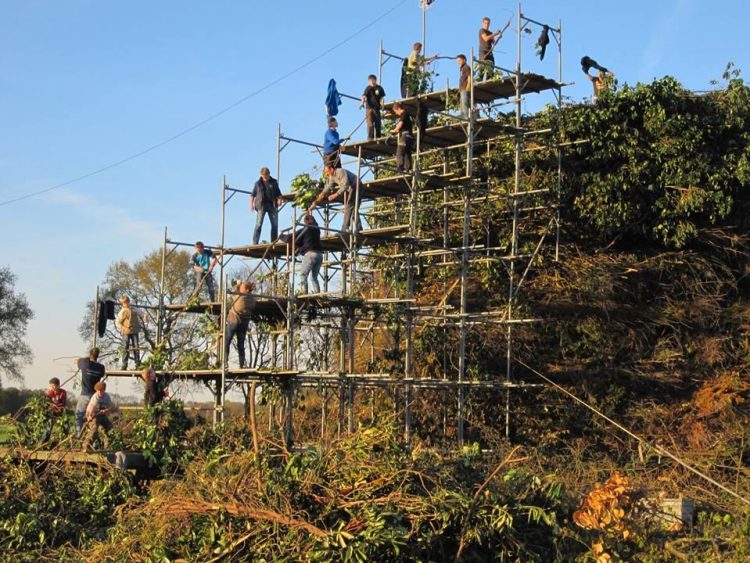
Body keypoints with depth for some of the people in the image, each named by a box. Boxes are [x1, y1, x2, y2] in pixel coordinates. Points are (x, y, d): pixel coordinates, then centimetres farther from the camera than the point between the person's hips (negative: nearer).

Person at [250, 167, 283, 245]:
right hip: (261, 206, -2)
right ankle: (254, 243, -9)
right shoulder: (258, 183, 8)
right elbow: (253, 195, 9)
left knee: (275, 225, 2)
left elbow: (278, 193, 16)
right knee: (258, 225, -8)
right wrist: (251, 204, -4)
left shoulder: (274, 182, 12)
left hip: (272, 205, 2)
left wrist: (279, 199, -4)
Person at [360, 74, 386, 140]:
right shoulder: (368, 88, 0)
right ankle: (370, 137, -7)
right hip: (369, 107, -2)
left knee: (378, 123, 5)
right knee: (370, 123, -7)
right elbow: (364, 96, -12)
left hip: (377, 108, 3)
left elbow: (382, 97, 7)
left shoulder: (379, 88, 7)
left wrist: (381, 103, -14)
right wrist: (362, 102, -30)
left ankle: (378, 136, 14)